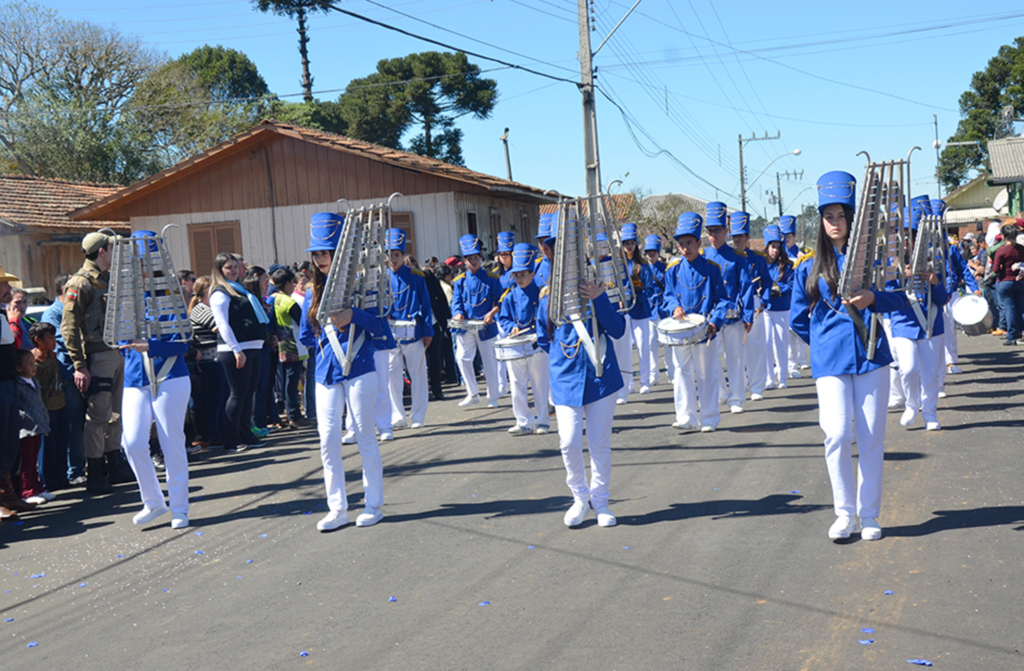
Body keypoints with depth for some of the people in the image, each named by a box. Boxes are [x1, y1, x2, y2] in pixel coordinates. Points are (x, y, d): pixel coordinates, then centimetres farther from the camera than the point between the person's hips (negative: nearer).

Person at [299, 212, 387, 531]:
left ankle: (374, 504, 14)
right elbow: (305, 336, 16)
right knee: (328, 439, 2)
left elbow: (381, 326, -9)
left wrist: (353, 316, -22)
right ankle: (337, 508, 11)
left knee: (365, 436, 3)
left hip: (358, 370, -4)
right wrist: (326, 334, 0)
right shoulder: (313, 293, 10)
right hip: (326, 373, 4)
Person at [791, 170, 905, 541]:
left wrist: (873, 298, -16)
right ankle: (844, 514, 2)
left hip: (871, 357, 1)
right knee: (838, 434, -13)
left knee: (871, 436, 3)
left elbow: (897, 299, 2)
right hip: (830, 363, 0)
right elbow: (798, 320, 15)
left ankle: (869, 515, 14)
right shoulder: (809, 268, 7)